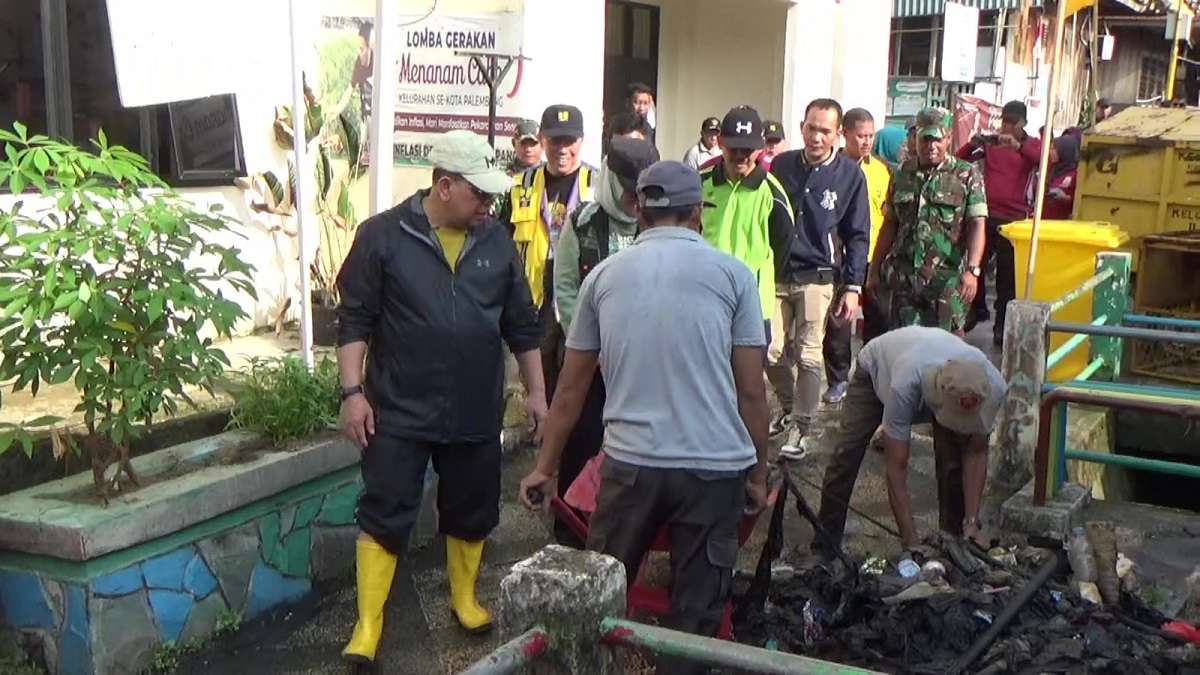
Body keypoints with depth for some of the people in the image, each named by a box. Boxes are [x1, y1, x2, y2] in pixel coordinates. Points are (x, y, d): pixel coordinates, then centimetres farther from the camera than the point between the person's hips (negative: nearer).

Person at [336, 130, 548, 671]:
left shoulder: (497, 242, 4)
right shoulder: (383, 236, -7)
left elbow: (522, 325, 11)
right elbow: (355, 320, -6)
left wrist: (536, 392, 10)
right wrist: (353, 391, -12)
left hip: (476, 413, 4)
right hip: (399, 412, -4)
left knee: (471, 514, 16)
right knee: (384, 517, 0)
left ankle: (464, 601, 37)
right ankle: (367, 628, 9)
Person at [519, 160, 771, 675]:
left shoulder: (605, 275, 7)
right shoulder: (732, 273, 1)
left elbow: (572, 386, 11)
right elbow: (751, 390, 0)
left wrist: (545, 466, 21)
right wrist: (759, 473, 11)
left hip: (631, 463, 2)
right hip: (715, 465, -1)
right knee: (696, 616, 8)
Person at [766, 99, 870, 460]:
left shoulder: (850, 175, -3)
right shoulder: (782, 165, 3)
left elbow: (857, 236, 1)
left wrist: (853, 287, -4)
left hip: (817, 277, -2)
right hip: (776, 272, 2)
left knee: (809, 356, -1)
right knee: (772, 352, 1)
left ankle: (800, 427, 12)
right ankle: (788, 408, 28)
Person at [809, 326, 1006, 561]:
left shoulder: (993, 388, -37)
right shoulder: (905, 386, -48)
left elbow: (976, 453, -22)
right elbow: (896, 467, -41)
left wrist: (972, 523, -27)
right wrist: (911, 541, -41)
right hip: (877, 369, -3)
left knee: (954, 460, -17)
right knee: (846, 455, -13)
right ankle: (824, 550, 0)